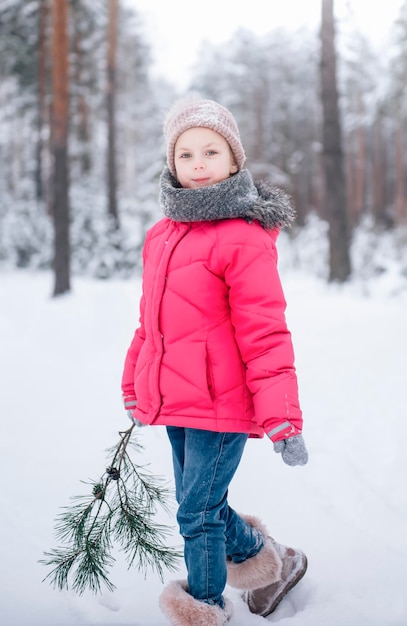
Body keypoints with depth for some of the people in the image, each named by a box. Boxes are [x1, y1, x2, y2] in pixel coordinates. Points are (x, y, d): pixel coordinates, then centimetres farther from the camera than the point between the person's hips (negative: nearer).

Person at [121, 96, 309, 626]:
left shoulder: (245, 239, -13)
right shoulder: (161, 236, 10)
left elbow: (265, 335, -16)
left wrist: (282, 420, -19)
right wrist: (136, 390, 23)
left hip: (221, 405, -8)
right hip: (173, 403, 8)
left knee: (197, 512, 0)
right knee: (201, 504, 19)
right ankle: (270, 562, 42)